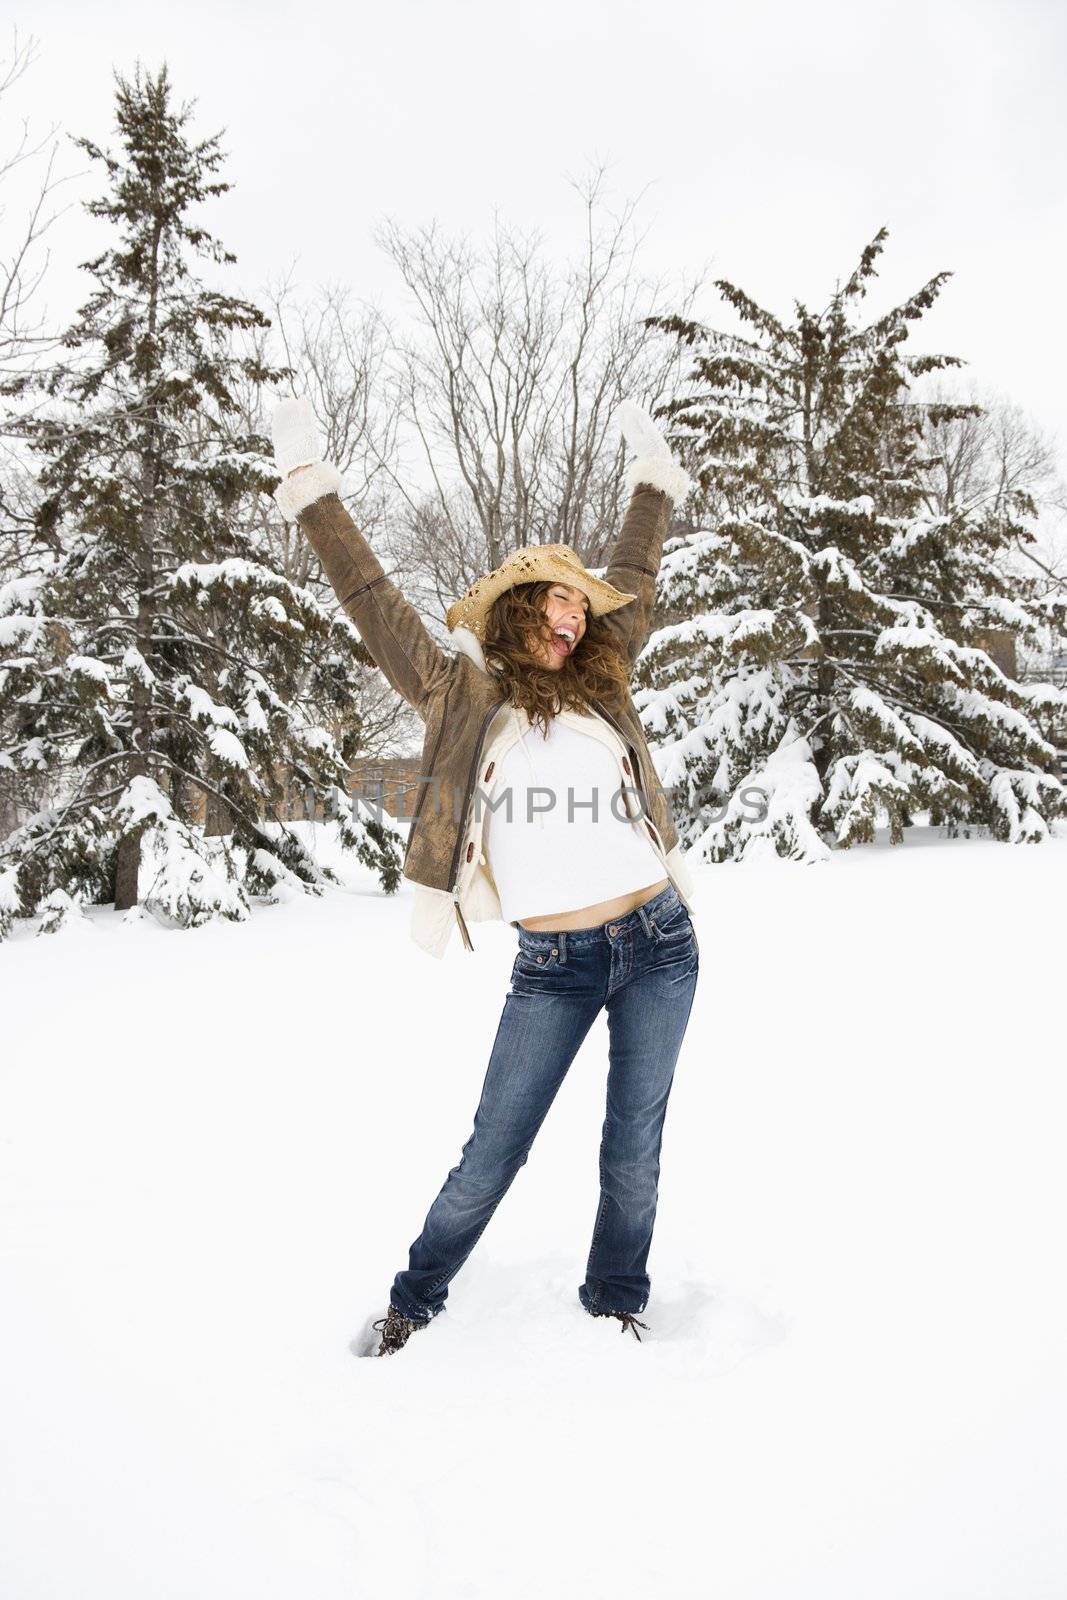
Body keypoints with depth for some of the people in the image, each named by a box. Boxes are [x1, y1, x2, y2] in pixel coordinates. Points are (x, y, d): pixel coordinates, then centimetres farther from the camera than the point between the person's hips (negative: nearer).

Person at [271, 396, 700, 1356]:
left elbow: (635, 579, 21)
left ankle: (617, 1299, 32)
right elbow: (376, 605, 0)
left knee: (635, 1148, 11)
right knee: (492, 1156, 4)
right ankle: (417, 1299, 27)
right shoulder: (465, 695, 2)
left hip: (658, 944, 3)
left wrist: (653, 474, 29)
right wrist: (312, 488, 0)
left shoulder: (601, 689, 11)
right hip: (553, 965, -3)